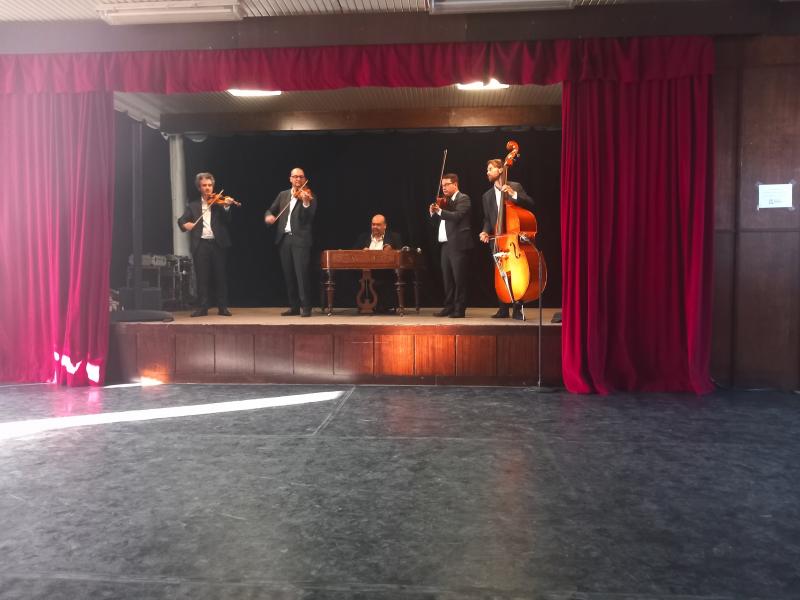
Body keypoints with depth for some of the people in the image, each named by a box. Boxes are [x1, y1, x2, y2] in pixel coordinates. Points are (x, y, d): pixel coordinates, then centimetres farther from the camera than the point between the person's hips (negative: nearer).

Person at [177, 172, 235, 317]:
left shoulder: (219, 202, 10)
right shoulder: (193, 205, 14)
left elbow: (227, 220, -4)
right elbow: (181, 220, 6)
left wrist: (226, 207, -22)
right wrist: (185, 224, -17)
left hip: (217, 243, -1)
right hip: (200, 244, 1)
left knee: (220, 276, 1)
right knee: (202, 277, 2)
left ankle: (222, 307, 6)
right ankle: (202, 307, 6)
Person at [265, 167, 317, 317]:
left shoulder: (309, 196, 1)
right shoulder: (283, 195, 16)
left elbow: (308, 218, -11)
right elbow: (271, 210, 16)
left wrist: (305, 202, -28)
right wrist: (268, 216, -7)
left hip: (300, 239, -5)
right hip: (284, 239, 5)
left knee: (302, 273, -11)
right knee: (288, 275, 8)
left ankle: (306, 307, -5)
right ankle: (294, 306, 16)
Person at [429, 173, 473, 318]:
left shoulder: (463, 199, -3)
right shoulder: (446, 202, 18)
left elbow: (457, 216, -20)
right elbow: (439, 223, 18)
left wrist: (440, 211, -20)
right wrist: (433, 214, 1)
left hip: (458, 245, -8)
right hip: (446, 245, 8)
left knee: (459, 278, -4)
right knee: (447, 279, 11)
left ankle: (460, 309, 0)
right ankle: (449, 307, 18)